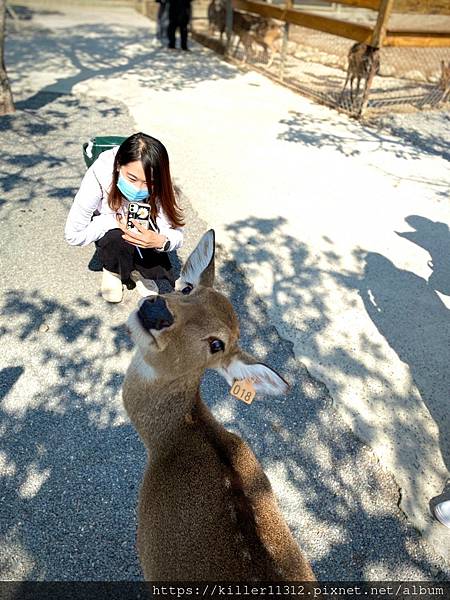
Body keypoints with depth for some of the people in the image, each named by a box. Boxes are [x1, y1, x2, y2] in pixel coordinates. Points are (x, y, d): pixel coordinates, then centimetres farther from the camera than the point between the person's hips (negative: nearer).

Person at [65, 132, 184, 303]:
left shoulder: (158, 184, -30)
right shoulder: (98, 176, -35)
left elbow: (176, 234, -28)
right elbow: (73, 235, -29)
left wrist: (160, 241, -50)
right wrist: (116, 220, -38)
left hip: (144, 231, 1)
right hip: (107, 230, 0)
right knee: (118, 238, -34)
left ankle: (137, 269, 10)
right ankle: (112, 269, -1)